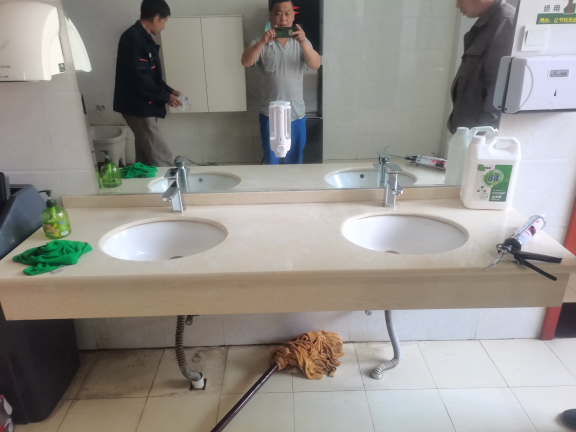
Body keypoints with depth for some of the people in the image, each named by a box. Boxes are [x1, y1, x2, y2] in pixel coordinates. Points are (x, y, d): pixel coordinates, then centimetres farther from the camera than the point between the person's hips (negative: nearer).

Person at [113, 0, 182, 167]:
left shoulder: (142, 38, 14)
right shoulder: (133, 38, -18)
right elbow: (139, 78, -24)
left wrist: (169, 90, 11)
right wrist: (165, 97, -14)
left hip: (143, 106, 10)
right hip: (138, 107, -10)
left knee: (146, 156, 15)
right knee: (162, 158, -9)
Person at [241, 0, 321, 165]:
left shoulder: (301, 41, 2)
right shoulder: (261, 42, -3)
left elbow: (316, 65, -14)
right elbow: (246, 62, -20)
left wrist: (303, 42, -31)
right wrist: (262, 41, -35)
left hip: (297, 114, 1)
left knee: (295, 161, 15)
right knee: (271, 162, 13)